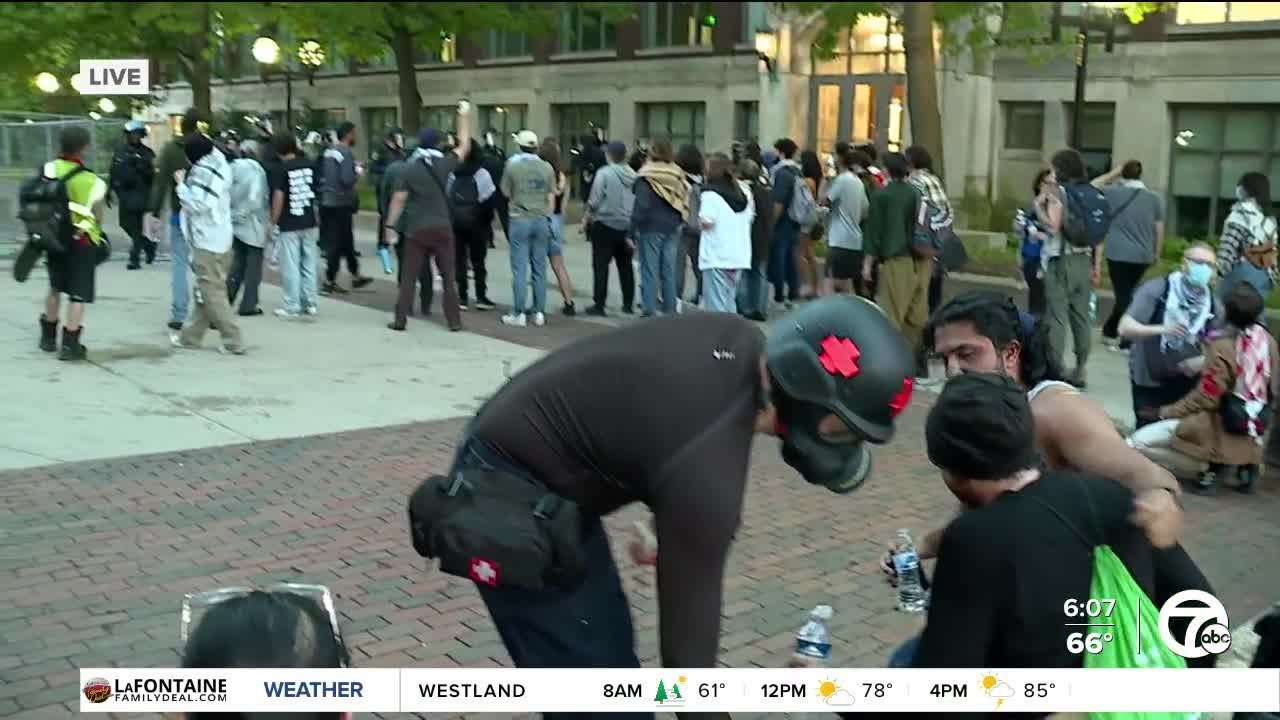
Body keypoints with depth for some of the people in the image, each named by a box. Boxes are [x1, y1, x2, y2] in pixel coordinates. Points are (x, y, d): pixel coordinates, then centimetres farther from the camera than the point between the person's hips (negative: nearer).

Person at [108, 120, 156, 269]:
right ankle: (148, 245, 27)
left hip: (139, 192, -5)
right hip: (123, 191, 5)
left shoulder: (146, 153, -1)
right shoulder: (120, 150, 11)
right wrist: (109, 190, 15)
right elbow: (113, 171, 16)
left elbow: (151, 175, -7)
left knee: (136, 226, -9)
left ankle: (135, 257, -6)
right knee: (126, 223, 8)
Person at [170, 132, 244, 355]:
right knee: (206, 290, 15)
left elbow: (196, 204, -20)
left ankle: (233, 341, -5)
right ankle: (191, 336, 25)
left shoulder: (202, 172, -16)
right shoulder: (219, 165, 11)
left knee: (211, 292, -5)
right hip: (218, 237, 9)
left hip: (207, 240, -9)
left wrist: (182, 184, -7)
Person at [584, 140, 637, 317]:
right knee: (625, 265, 13)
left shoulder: (604, 173, -12)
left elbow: (594, 201, -12)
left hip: (605, 224, -5)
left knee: (601, 266, 1)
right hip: (627, 226, 5)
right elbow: (637, 202, 6)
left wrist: (588, 217, 5)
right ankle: (628, 304, 17)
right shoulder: (633, 175, 2)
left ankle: (599, 304, 0)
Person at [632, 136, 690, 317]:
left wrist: (633, 230, -9)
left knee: (650, 272, -1)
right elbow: (684, 204, 6)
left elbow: (641, 206, -14)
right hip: (672, 229, 5)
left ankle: (649, 311, -1)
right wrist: (679, 224, 13)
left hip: (651, 229, -5)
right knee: (669, 272, 11)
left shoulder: (647, 177, -12)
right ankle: (670, 311, 15)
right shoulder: (678, 175, 4)